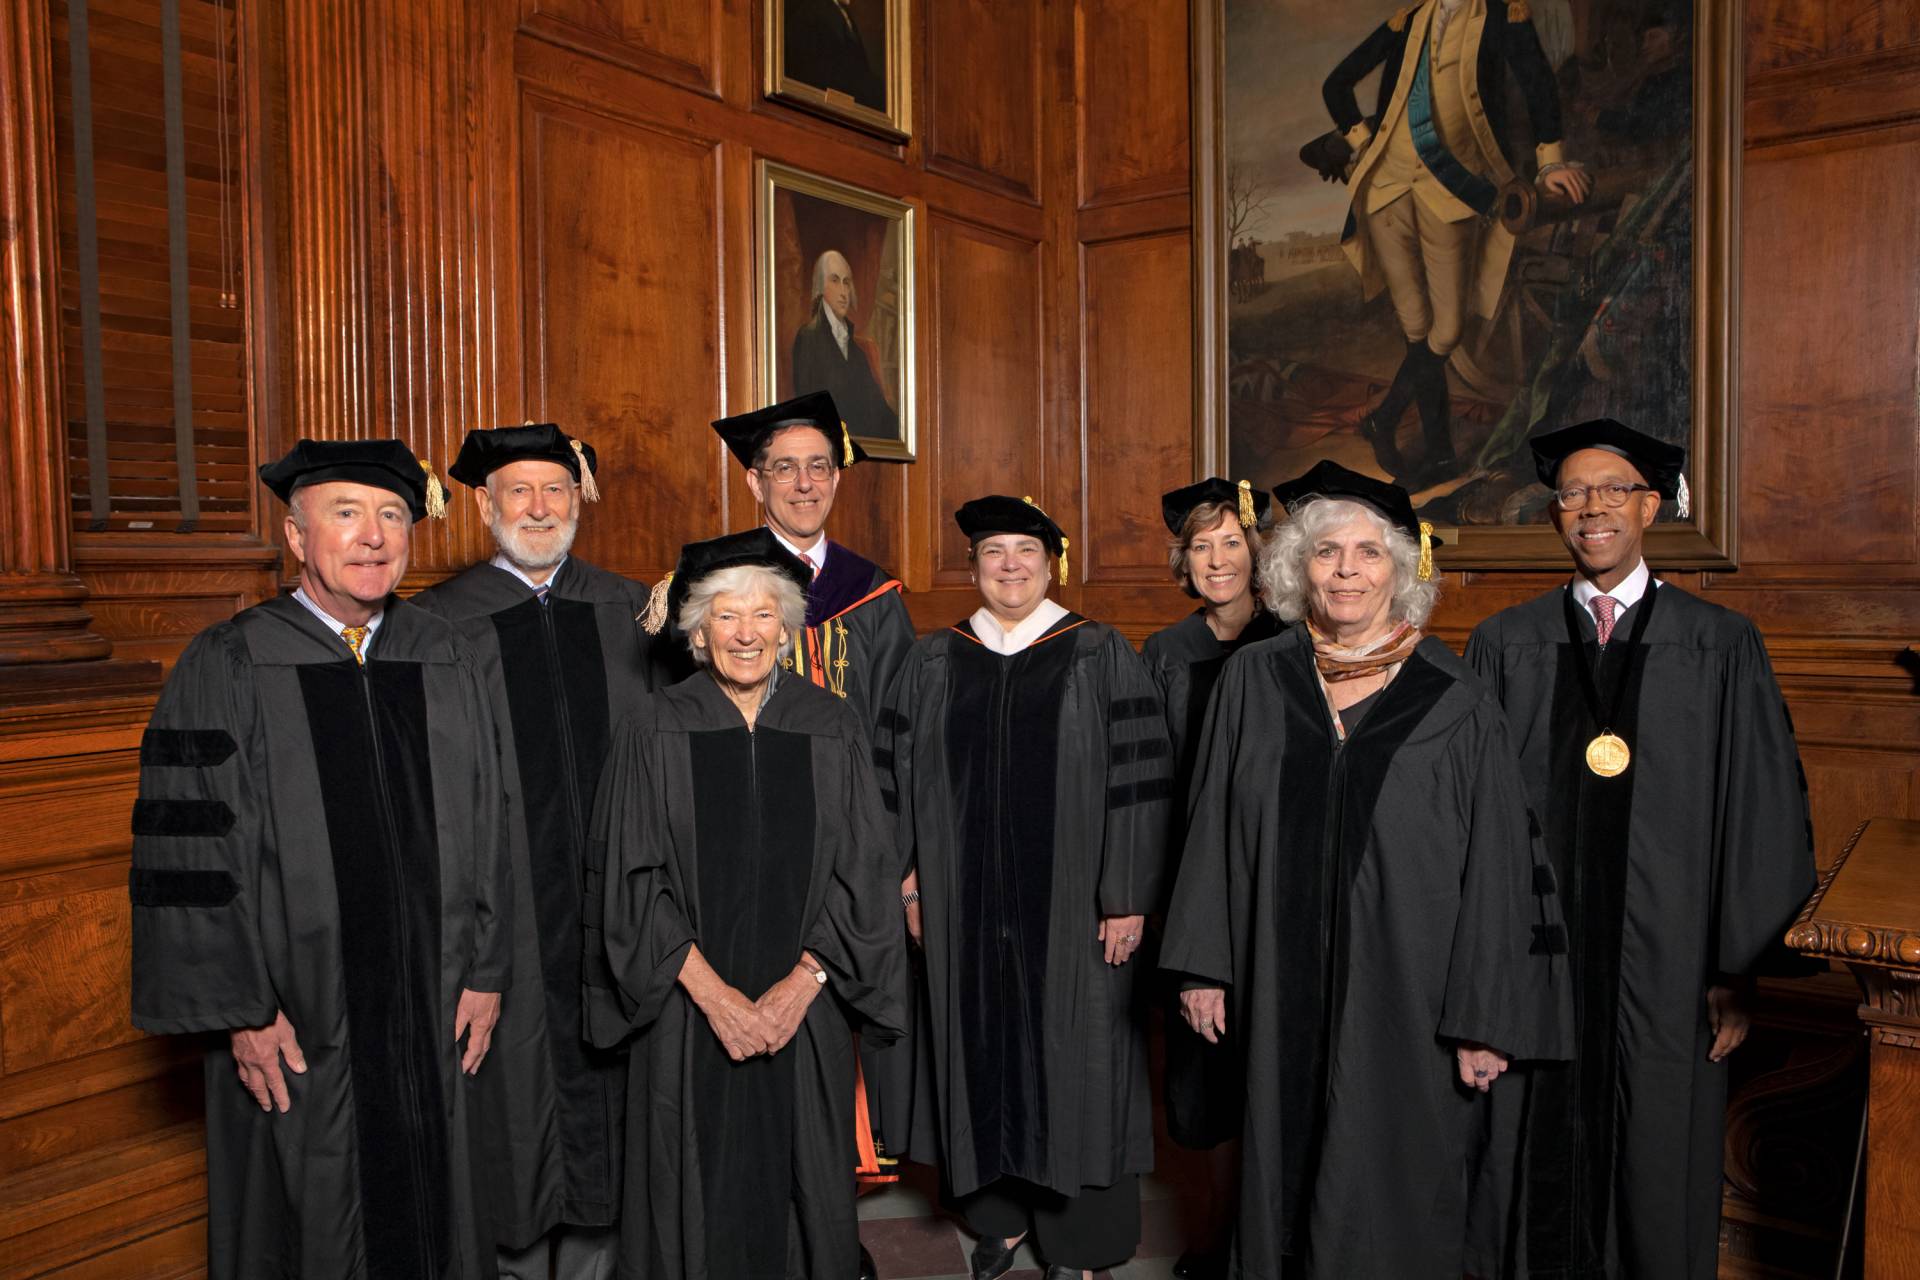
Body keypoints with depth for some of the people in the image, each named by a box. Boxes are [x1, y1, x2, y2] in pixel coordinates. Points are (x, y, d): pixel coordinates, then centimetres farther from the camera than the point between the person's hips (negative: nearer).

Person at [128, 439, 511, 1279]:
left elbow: (486, 827, 6)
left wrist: (486, 972, 3)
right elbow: (191, 853, -9)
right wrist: (241, 1012, -11)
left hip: (432, 1016, 3)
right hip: (293, 1023, -3)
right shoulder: (225, 669, -7)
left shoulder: (445, 662, 4)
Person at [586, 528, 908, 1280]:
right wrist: (712, 992, -13)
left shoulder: (832, 731, 0)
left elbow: (863, 875, -1)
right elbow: (633, 883, -6)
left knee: (800, 1186, 12)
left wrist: (801, 982, -11)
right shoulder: (654, 732, -4)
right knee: (699, 1196, 10)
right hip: (689, 1022, -1)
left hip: (803, 1015, 1)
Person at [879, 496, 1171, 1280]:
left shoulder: (1101, 657, -2)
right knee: (982, 1049, 11)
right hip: (966, 907, 3)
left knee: (1071, 1055, 6)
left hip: (1071, 908, -2)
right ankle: (1000, 1215, 30)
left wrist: (1128, 898, -10)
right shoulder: (934, 663, 5)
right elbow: (898, 778, 8)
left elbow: (1137, 779, -6)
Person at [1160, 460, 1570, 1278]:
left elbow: (1496, 865, -5)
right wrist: (1203, 963, 1)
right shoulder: (1253, 680, 1)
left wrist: (1486, 1018, -7)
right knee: (1284, 1177, 15)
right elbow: (1214, 830, 4)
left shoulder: (1454, 701, -5)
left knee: (1392, 1207, 9)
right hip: (1285, 990, 2)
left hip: (1407, 995, -2)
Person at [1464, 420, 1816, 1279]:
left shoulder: (1723, 648, 1)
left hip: (1662, 965, -1)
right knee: (1534, 1170, 11)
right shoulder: (1503, 645, 3)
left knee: (1659, 1179, 12)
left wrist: (1740, 970, -4)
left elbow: (1763, 817, 0)